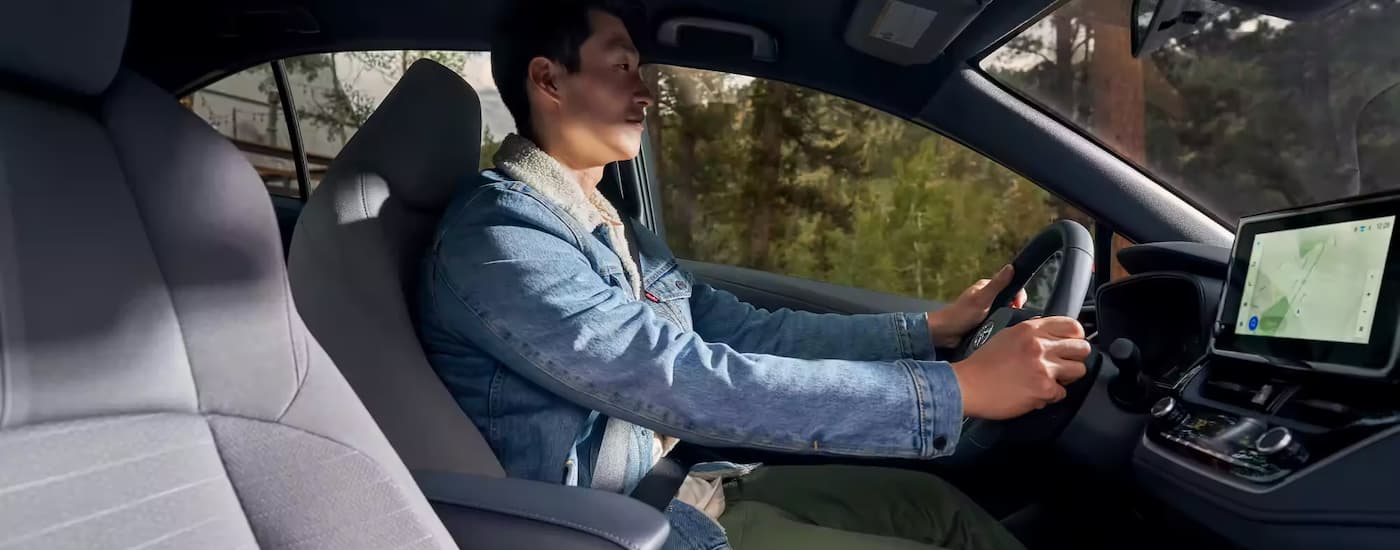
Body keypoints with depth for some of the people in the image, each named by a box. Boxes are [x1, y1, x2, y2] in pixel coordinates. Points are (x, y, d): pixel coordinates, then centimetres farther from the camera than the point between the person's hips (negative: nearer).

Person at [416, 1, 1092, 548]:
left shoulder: (606, 224, 9)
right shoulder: (499, 235, -21)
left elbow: (744, 332, 6)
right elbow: (691, 385, -31)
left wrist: (931, 329, 2)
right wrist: (956, 390, -28)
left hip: (679, 482, 8)